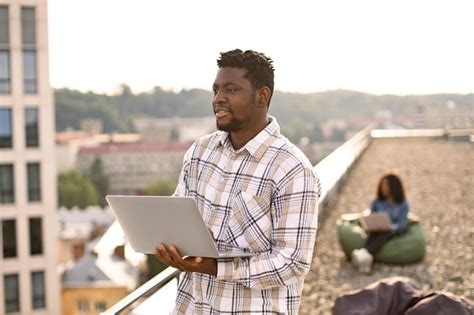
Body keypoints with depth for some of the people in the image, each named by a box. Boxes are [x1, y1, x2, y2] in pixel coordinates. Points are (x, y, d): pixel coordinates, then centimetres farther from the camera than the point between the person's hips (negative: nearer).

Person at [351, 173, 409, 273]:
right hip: (378, 230, 2)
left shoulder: (403, 204, 3)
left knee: (383, 236, -37)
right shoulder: (376, 203, 12)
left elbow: (402, 224, -6)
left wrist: (390, 228, -26)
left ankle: (364, 253, -65)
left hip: (394, 231, -2)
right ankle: (366, 259, -63)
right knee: (372, 235, -35)